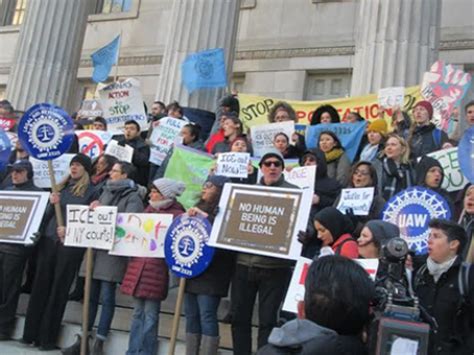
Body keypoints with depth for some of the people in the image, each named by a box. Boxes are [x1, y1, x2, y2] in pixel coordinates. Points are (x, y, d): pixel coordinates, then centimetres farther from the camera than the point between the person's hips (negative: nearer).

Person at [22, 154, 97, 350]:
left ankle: (48, 338, 5)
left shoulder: (90, 191, 1)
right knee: (40, 286, 4)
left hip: (71, 244, -5)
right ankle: (31, 332, 11)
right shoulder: (61, 187, 17)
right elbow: (47, 214, 17)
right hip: (48, 240, 5)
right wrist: (52, 204, -3)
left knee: (58, 290, -1)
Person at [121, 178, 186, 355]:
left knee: (150, 314, 0)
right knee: (138, 312, 12)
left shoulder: (177, 214, -5)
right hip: (138, 264, 6)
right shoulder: (149, 209, 16)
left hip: (156, 267, -6)